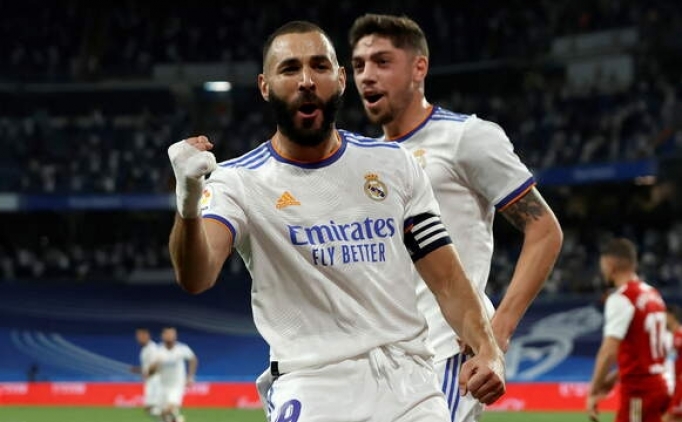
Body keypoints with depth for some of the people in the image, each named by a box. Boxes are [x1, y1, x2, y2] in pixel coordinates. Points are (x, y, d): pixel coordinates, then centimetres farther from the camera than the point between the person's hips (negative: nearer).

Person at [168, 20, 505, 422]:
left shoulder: (395, 164, 9)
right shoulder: (239, 180, -2)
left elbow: (446, 278, 10)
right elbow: (195, 277, -20)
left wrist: (489, 350, -7)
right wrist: (189, 205, -40)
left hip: (409, 386, 3)